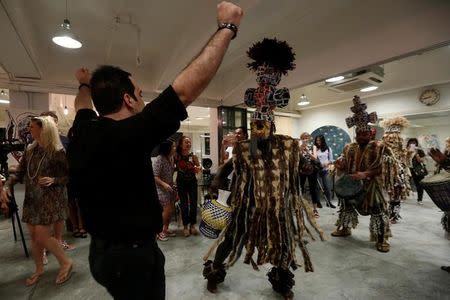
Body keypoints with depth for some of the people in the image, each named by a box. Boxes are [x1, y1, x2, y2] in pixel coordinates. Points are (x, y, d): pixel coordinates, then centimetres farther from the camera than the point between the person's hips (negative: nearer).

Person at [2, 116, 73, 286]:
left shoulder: (57, 151, -12)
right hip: (32, 199, 7)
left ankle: (66, 263, 15)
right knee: (33, 236, 13)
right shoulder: (30, 150, 7)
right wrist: (8, 185, -7)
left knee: (42, 237, -6)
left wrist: (53, 180, -26)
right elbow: (20, 173, 9)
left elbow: (69, 175, -10)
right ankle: (39, 269, 33)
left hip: (51, 199, -7)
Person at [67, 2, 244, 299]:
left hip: (103, 250, 8)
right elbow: (186, 89, -34)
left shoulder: (82, 132, -6)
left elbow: (82, 105, 18)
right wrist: (227, 28, -24)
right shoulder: (126, 136, -31)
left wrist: (86, 85, 40)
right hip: (134, 254, -8)